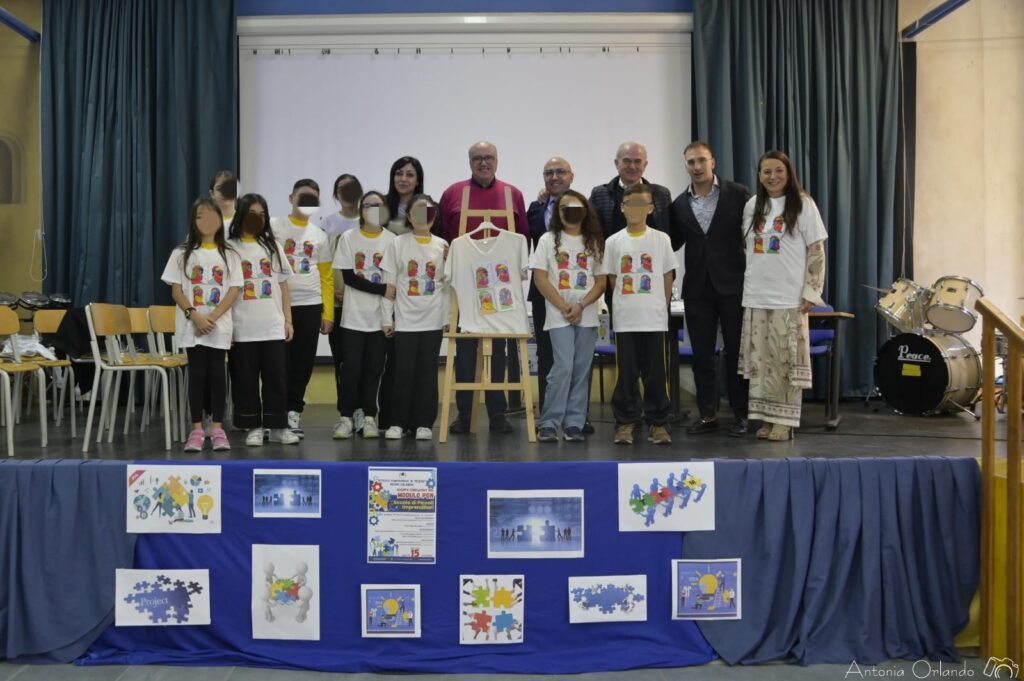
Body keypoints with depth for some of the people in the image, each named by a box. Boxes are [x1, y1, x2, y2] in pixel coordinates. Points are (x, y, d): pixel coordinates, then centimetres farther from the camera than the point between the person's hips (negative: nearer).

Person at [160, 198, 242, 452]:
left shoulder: (229, 255, 5)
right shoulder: (182, 254, 6)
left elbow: (233, 291, -1)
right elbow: (176, 291, 1)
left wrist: (212, 317, -13)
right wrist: (194, 315, -14)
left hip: (220, 326, 0)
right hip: (192, 326, 0)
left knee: (217, 373, 1)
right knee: (197, 374, 1)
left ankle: (217, 428, 7)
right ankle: (197, 429, 6)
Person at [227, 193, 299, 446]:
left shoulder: (272, 246, 13)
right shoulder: (229, 247, 1)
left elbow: (283, 285, 13)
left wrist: (288, 320, 7)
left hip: (273, 327, 3)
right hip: (242, 328, -3)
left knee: (276, 377, 3)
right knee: (246, 379, 3)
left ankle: (278, 426, 11)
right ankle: (253, 427, 12)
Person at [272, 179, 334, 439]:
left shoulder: (320, 235, 13)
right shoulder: (274, 227, 4)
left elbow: (327, 277, 12)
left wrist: (328, 313, 6)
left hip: (310, 305, 3)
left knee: (303, 363, 3)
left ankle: (293, 412, 13)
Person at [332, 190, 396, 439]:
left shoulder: (392, 240, 1)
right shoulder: (348, 238, 2)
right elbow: (349, 277, -5)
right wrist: (382, 290, -15)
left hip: (381, 316, 1)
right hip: (354, 315, 0)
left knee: (374, 368, 5)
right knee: (351, 368, -1)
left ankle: (369, 417, 14)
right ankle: (346, 417, 8)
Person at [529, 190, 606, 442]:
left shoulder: (594, 242, 10)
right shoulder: (548, 240, 4)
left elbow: (601, 281, 6)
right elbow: (540, 278, -2)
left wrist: (580, 306, -9)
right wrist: (564, 308, -9)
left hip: (587, 316, 3)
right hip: (558, 315, -3)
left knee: (581, 370, 3)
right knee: (563, 367, -12)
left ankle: (573, 424, 9)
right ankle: (548, 423, -3)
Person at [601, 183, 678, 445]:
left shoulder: (661, 239, 3)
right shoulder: (613, 241, 4)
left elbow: (667, 278, 7)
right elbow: (612, 279, 9)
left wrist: (661, 307, 4)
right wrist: (626, 303, 5)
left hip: (654, 318, 0)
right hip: (624, 318, 0)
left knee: (655, 372, 3)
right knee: (626, 372, 5)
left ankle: (657, 422, 13)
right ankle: (625, 422, 13)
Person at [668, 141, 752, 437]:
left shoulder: (737, 194, -1)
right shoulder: (679, 205, 7)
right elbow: (672, 244, 14)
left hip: (732, 285, -3)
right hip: (697, 288, 3)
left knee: (736, 352, 3)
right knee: (701, 354, 7)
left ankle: (740, 414, 13)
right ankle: (707, 415, 16)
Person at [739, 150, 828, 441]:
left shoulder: (803, 205, -2)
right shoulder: (752, 206, 10)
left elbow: (816, 252, -3)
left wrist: (810, 293, -9)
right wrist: (745, 286, 11)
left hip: (789, 297, -4)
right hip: (755, 297, 4)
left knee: (785, 360, -2)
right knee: (760, 360, 5)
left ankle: (784, 421, 4)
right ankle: (766, 418, 12)